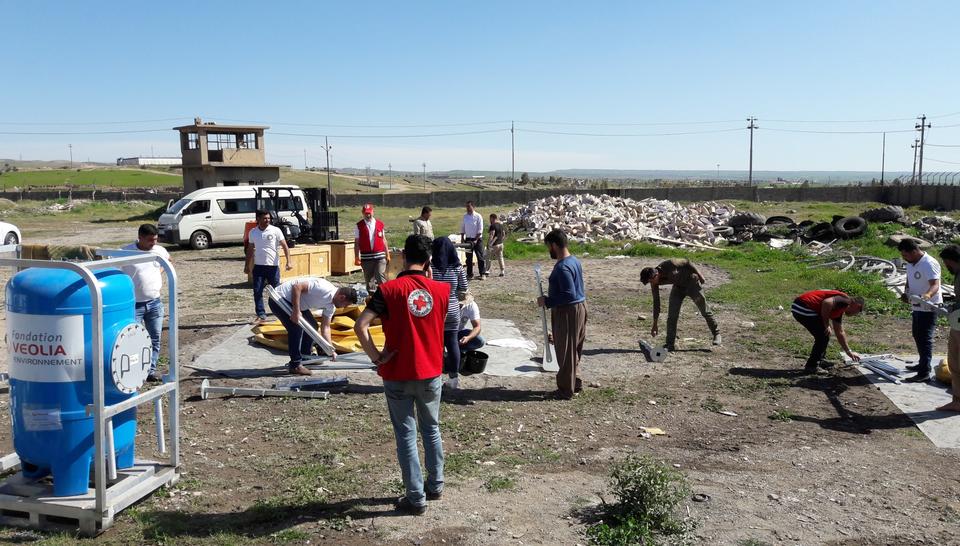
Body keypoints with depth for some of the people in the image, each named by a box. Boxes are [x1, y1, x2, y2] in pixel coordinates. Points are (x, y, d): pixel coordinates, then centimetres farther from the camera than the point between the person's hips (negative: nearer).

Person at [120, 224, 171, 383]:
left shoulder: (160, 250, 2)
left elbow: (168, 259, 26)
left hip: (155, 303, 5)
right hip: (134, 304, -5)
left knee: (155, 339, 9)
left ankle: (152, 370, 20)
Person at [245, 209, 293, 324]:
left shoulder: (275, 230, -5)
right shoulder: (253, 232, 6)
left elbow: (285, 246, -6)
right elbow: (250, 249, 15)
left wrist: (288, 261, -17)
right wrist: (247, 266, 15)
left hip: (273, 266, -3)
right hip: (258, 266, 3)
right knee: (257, 292, -2)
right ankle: (261, 315, 4)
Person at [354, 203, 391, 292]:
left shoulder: (380, 224, 8)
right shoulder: (359, 226, 4)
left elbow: (384, 240, 13)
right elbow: (356, 242, 5)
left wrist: (387, 254, 12)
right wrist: (356, 258, 1)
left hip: (380, 256, 0)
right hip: (366, 257, 0)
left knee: (381, 278, -11)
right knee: (369, 279, 7)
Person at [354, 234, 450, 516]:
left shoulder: (389, 289, -13)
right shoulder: (441, 289, -4)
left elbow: (360, 326, -22)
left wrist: (376, 357, -10)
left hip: (397, 375, -3)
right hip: (431, 373, 3)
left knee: (406, 435, 8)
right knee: (432, 429, 21)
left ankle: (416, 498, 14)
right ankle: (436, 486, 33)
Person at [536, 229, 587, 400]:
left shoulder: (562, 267, -23)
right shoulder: (574, 261, 8)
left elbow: (569, 294, -29)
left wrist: (547, 301, -20)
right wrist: (550, 300, 20)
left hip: (567, 312, -10)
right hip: (579, 307, 10)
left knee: (565, 351, 2)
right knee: (573, 350, 20)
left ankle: (566, 390, 12)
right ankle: (574, 383, 30)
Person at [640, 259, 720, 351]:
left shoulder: (670, 264, -35)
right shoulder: (654, 282, -17)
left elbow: (686, 262, -17)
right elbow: (656, 302, -9)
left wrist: (699, 274, -13)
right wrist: (655, 324, -7)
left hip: (692, 282, -4)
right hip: (678, 287, 4)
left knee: (705, 311, 7)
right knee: (672, 315, -9)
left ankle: (716, 334, 25)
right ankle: (670, 344, -3)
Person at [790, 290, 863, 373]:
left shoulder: (839, 311, 25)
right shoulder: (845, 301, -4)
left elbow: (840, 333, 34)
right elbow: (827, 302, -25)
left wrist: (849, 352, 40)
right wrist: (826, 325, -12)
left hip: (798, 308, 10)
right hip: (803, 307, -10)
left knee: (822, 335, 23)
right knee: (823, 336, 0)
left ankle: (819, 361, 32)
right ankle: (811, 366, 6)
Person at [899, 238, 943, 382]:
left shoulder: (929, 264, -22)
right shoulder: (911, 264, 7)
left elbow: (935, 285, -31)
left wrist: (928, 294, -52)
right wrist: (905, 293, 0)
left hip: (928, 308, -10)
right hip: (916, 307, 10)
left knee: (925, 338, -8)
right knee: (917, 336, 21)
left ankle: (924, 373, -6)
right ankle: (923, 364, 37)